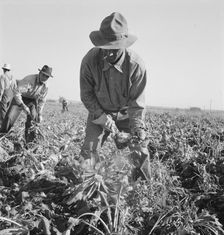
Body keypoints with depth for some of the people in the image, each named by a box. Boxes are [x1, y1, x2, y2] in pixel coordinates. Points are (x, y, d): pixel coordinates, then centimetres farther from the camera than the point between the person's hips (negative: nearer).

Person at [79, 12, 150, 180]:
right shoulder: (90, 60, -24)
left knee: (140, 152, -4)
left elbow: (137, 101, -19)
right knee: (89, 149, -8)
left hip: (126, 112, 0)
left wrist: (138, 126, -30)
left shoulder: (136, 65, -26)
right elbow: (86, 94, -13)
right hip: (99, 111, 1)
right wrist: (102, 118, -21)